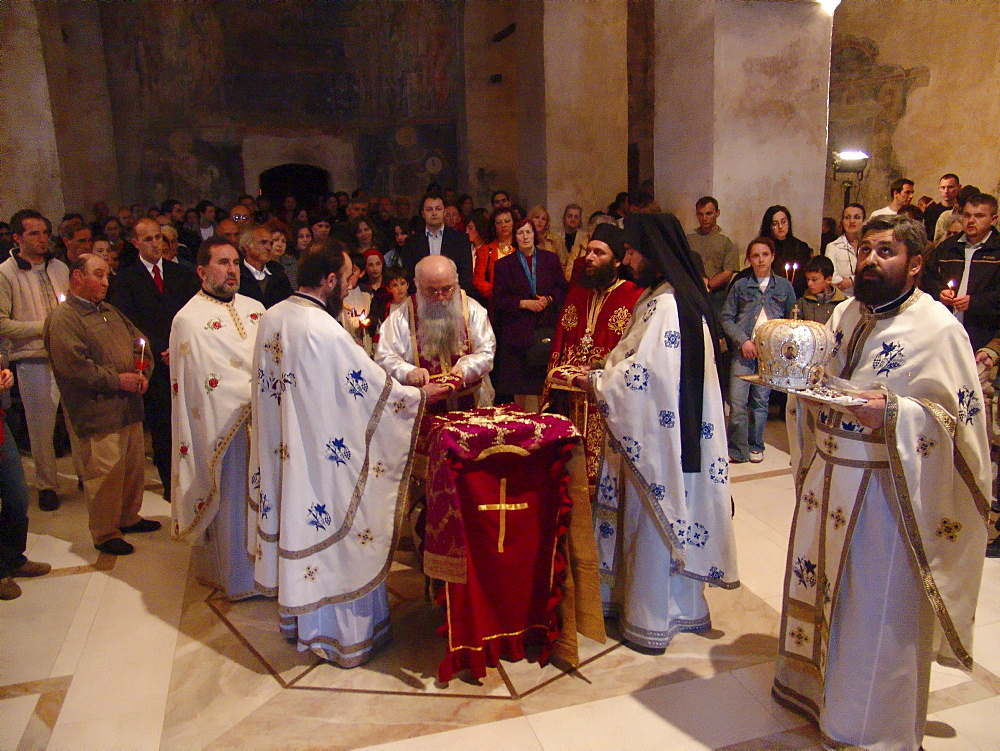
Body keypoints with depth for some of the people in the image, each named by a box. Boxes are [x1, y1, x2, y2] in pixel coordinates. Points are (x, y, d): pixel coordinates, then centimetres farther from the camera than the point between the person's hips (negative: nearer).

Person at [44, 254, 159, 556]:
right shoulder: (62, 319, -11)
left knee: (134, 467, 18)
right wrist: (117, 380, -15)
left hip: (130, 407, 9)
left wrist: (143, 372, 2)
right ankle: (105, 534, 15)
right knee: (106, 474, -1)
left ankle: (128, 518, 36)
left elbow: (139, 341, 20)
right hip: (99, 415, -8)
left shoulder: (109, 311, 18)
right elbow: (73, 367, -21)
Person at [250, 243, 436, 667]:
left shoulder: (271, 318, 1)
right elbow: (374, 386, -19)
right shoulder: (326, 331, -24)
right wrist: (421, 394, -5)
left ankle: (296, 616, 39)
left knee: (297, 526, 21)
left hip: (281, 454, 8)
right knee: (336, 536, 7)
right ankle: (342, 634, 22)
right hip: (324, 454, -8)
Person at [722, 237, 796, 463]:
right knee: (737, 400, -7)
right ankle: (737, 449, 4)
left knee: (761, 400, 6)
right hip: (743, 349, -1)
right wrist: (743, 341, -9)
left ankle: (755, 446, 21)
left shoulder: (784, 286, 8)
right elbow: (727, 318, 3)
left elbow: (792, 320, 12)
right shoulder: (740, 285, 5)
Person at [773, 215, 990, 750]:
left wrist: (894, 412, -28)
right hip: (827, 476, 7)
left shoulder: (938, 329, -13)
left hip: (884, 489, -6)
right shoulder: (845, 314, 9)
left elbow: (960, 418, -14)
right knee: (821, 582, 19)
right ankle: (815, 686, 42)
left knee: (877, 608, 6)